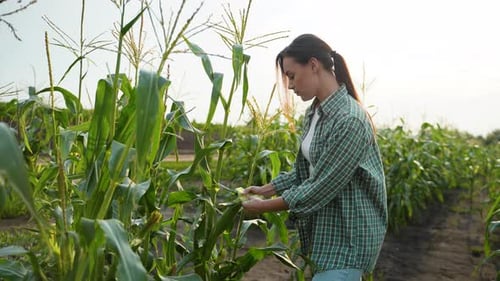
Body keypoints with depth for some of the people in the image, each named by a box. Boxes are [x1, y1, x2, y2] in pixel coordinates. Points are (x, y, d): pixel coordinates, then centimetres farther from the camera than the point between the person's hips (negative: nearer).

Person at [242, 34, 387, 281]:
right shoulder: (314, 113, 5)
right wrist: (267, 188, 8)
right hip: (328, 229, 9)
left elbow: (321, 186, -23)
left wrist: (266, 205, -15)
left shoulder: (350, 120, -24)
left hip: (348, 235, -9)